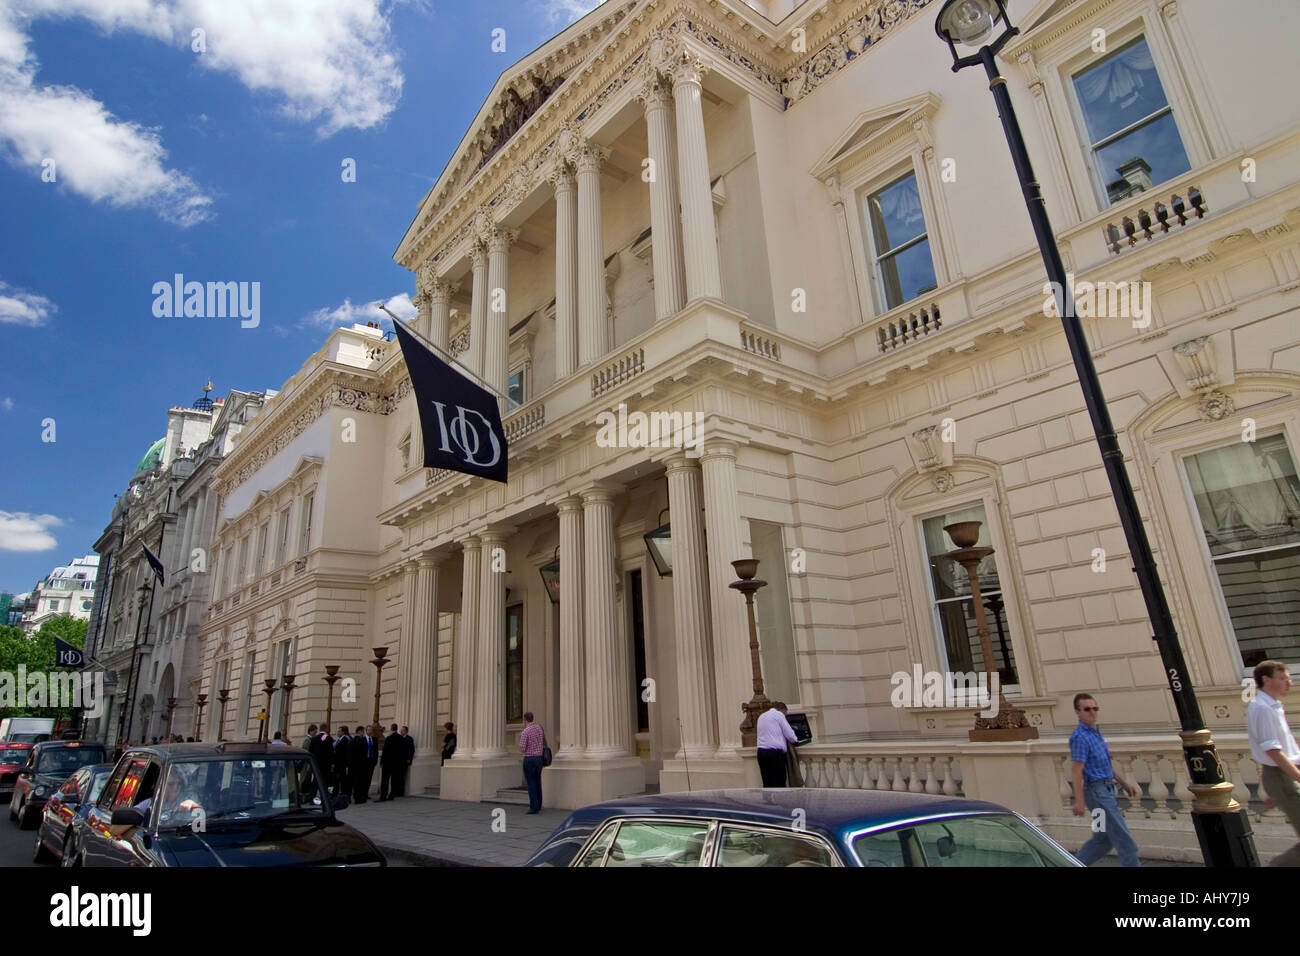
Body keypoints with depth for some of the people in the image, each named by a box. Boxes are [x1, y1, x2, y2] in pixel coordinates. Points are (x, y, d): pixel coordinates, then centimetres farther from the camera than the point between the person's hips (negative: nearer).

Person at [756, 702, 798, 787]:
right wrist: (794, 740, 17)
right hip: (775, 752, -6)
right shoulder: (779, 715, 0)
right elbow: (790, 735, -3)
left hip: (761, 751, 6)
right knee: (779, 783, -3)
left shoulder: (761, 716, 21)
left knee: (767, 783, 6)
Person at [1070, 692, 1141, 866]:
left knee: (1104, 838, 15)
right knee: (1122, 837, -3)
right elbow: (1077, 771, -20)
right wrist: (1079, 801, -22)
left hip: (1106, 790, 10)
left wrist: (1124, 783, 18)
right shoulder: (1080, 737, -17)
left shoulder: (1095, 733, 13)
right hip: (1097, 791, -10)